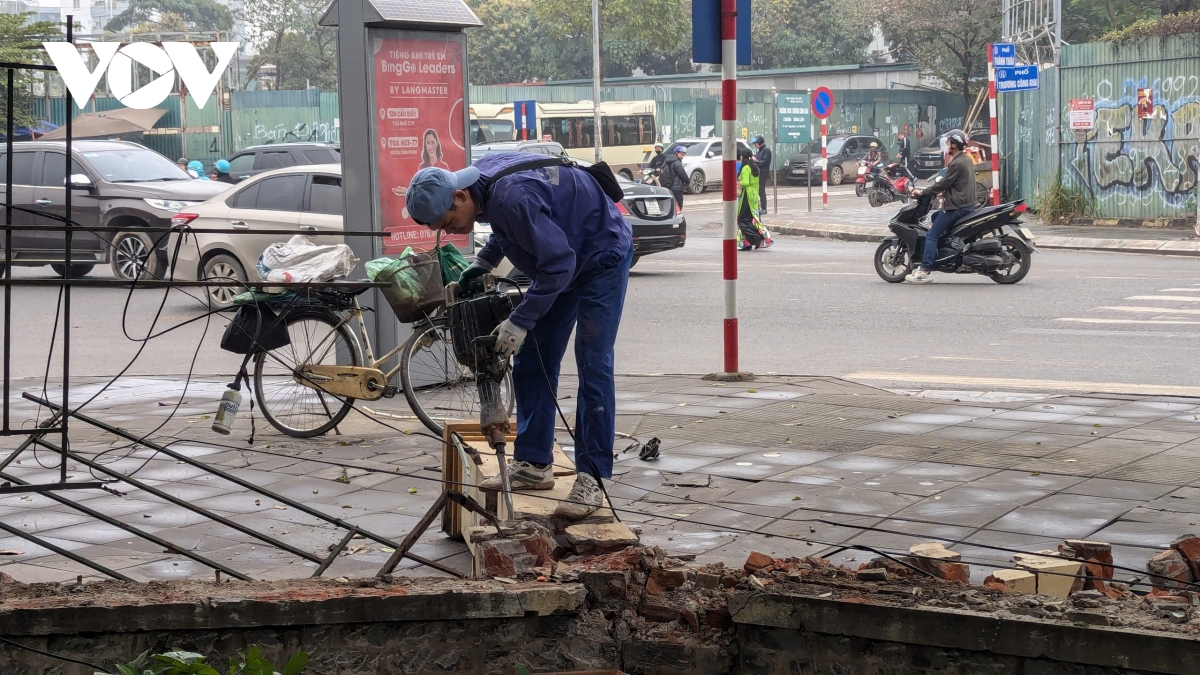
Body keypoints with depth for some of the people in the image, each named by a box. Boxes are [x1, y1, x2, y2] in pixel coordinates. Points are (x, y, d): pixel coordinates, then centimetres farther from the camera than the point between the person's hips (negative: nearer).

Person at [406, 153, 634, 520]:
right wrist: (481, 263, -1)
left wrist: (520, 321, -31)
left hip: (602, 258, -10)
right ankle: (533, 464, 17)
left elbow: (558, 263, -34)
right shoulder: (483, 177, -8)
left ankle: (591, 480, -11)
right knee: (532, 363, 9)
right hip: (562, 261, 10)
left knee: (593, 366, -12)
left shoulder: (512, 195, -36)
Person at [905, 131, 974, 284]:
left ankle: (924, 271, -17)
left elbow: (942, 184, -16)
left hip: (957, 207, -11)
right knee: (934, 218, 24)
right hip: (967, 203, 11)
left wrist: (922, 192, -6)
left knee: (931, 235, -11)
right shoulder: (966, 159, 14)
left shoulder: (957, 164, -17)